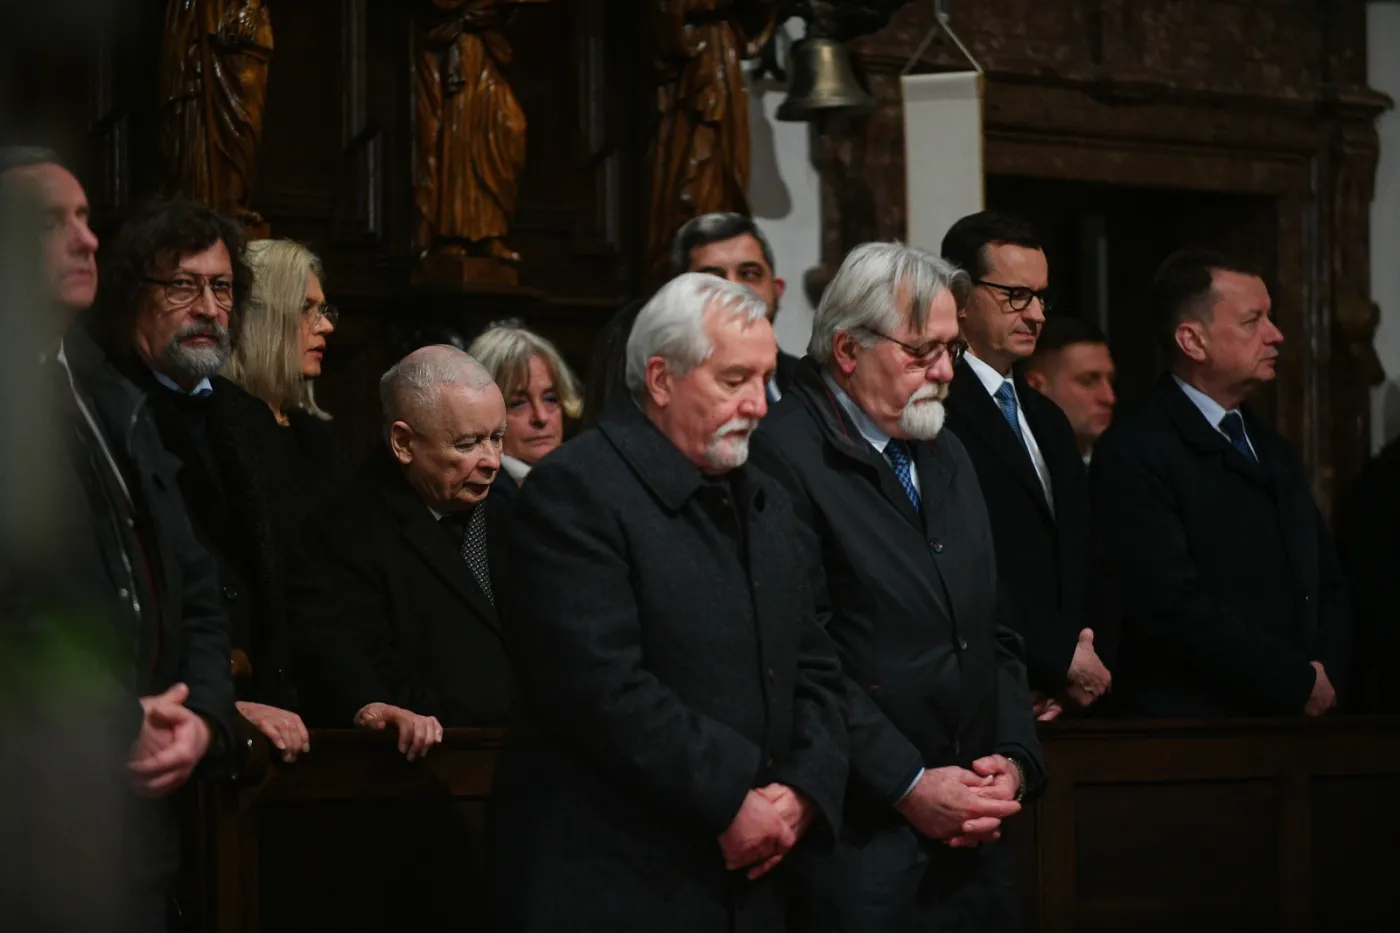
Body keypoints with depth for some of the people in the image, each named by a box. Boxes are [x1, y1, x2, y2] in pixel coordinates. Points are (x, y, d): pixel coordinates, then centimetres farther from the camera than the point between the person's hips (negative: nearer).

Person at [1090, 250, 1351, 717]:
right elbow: (1173, 607, -18)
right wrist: (1298, 682, -13)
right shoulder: (1132, 454, -9)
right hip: (1188, 732, -7)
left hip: (1292, 730, 7)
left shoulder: (1274, 451, 18)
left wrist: (1325, 672, -1)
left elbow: (1327, 585, 19)